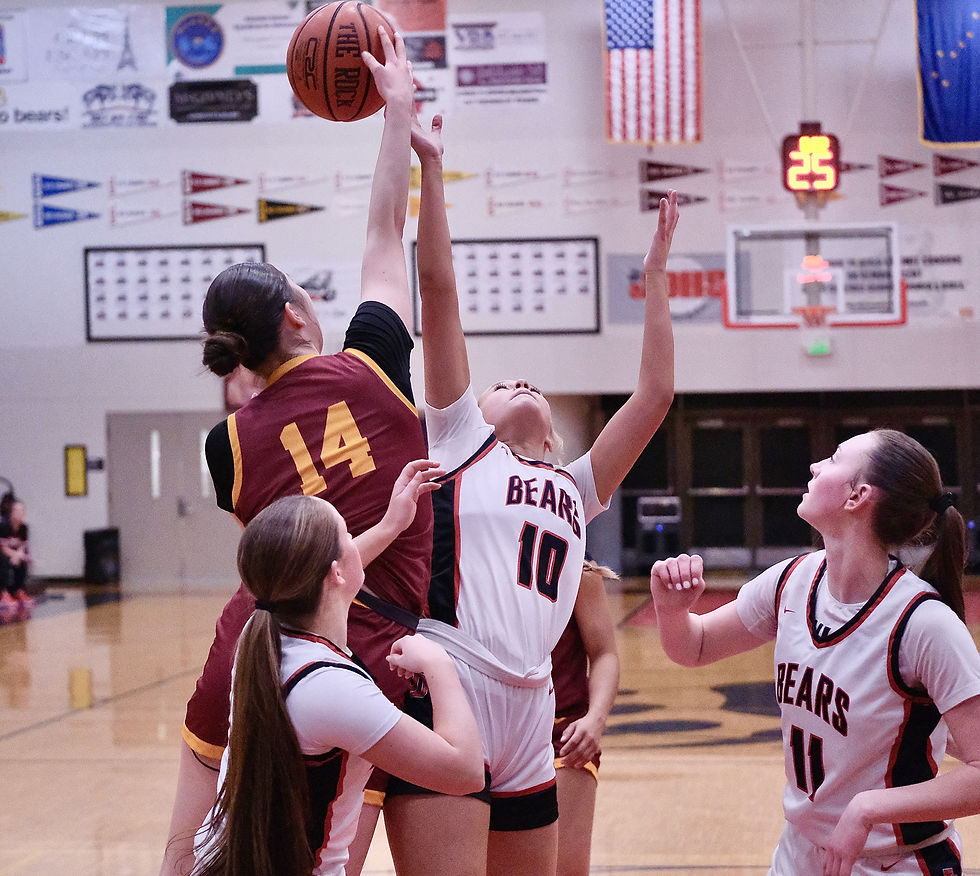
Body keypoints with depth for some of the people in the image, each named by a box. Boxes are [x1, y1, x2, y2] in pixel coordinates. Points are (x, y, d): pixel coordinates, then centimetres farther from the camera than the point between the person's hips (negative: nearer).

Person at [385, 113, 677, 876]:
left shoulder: (575, 490, 25)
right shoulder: (457, 440, 14)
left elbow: (655, 393, 23)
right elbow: (438, 287, 10)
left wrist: (656, 275, 28)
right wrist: (429, 166, 7)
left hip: (528, 722, 6)